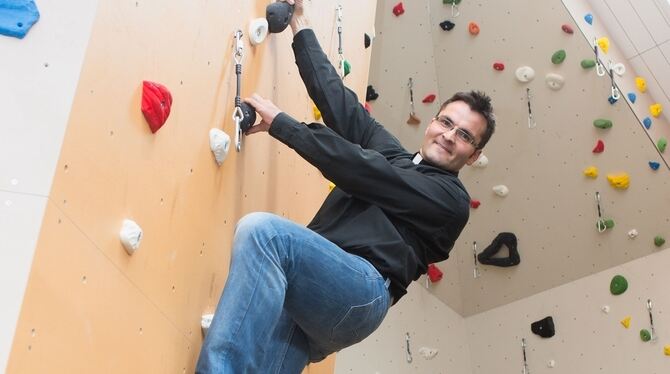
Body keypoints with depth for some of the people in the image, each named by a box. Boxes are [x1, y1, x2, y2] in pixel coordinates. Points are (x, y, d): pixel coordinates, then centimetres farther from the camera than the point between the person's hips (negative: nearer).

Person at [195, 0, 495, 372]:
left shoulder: (452, 200, 7)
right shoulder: (388, 150, 28)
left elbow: (362, 171, -2)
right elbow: (338, 98, 25)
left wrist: (281, 123, 1)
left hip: (363, 289, -6)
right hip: (308, 284, 6)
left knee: (260, 230, -31)